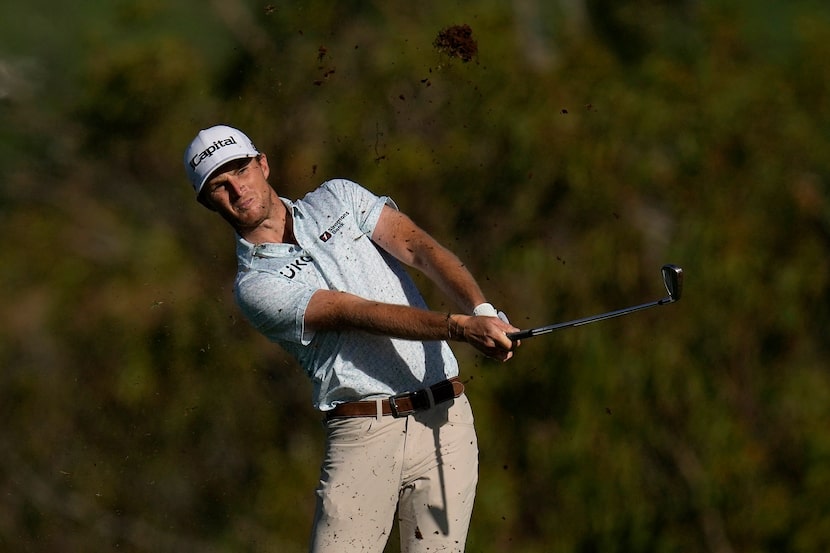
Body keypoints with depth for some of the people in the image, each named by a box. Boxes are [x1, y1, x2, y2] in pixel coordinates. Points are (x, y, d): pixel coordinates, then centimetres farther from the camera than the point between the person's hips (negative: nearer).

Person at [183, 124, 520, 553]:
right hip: (364, 435, -2)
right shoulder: (255, 287, 1)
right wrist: (462, 327, -25)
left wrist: (482, 309, -20)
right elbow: (359, 313, -12)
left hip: (445, 420, 2)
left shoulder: (338, 198, 14)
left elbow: (419, 247, -1)